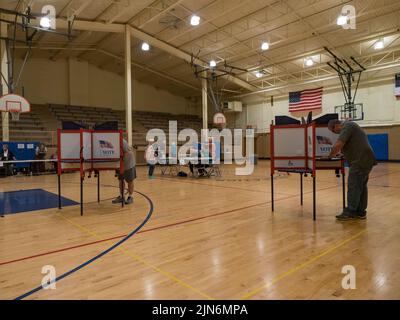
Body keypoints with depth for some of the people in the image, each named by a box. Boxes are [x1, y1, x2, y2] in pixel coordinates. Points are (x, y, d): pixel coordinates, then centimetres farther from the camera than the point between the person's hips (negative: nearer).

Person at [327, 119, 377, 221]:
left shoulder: (347, 126, -10)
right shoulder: (349, 126, 21)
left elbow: (338, 145, -22)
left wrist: (330, 156, -9)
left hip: (360, 161, -10)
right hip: (366, 160, 10)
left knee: (353, 187, -5)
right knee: (362, 186, 13)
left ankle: (350, 212, 0)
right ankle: (361, 212, 19)